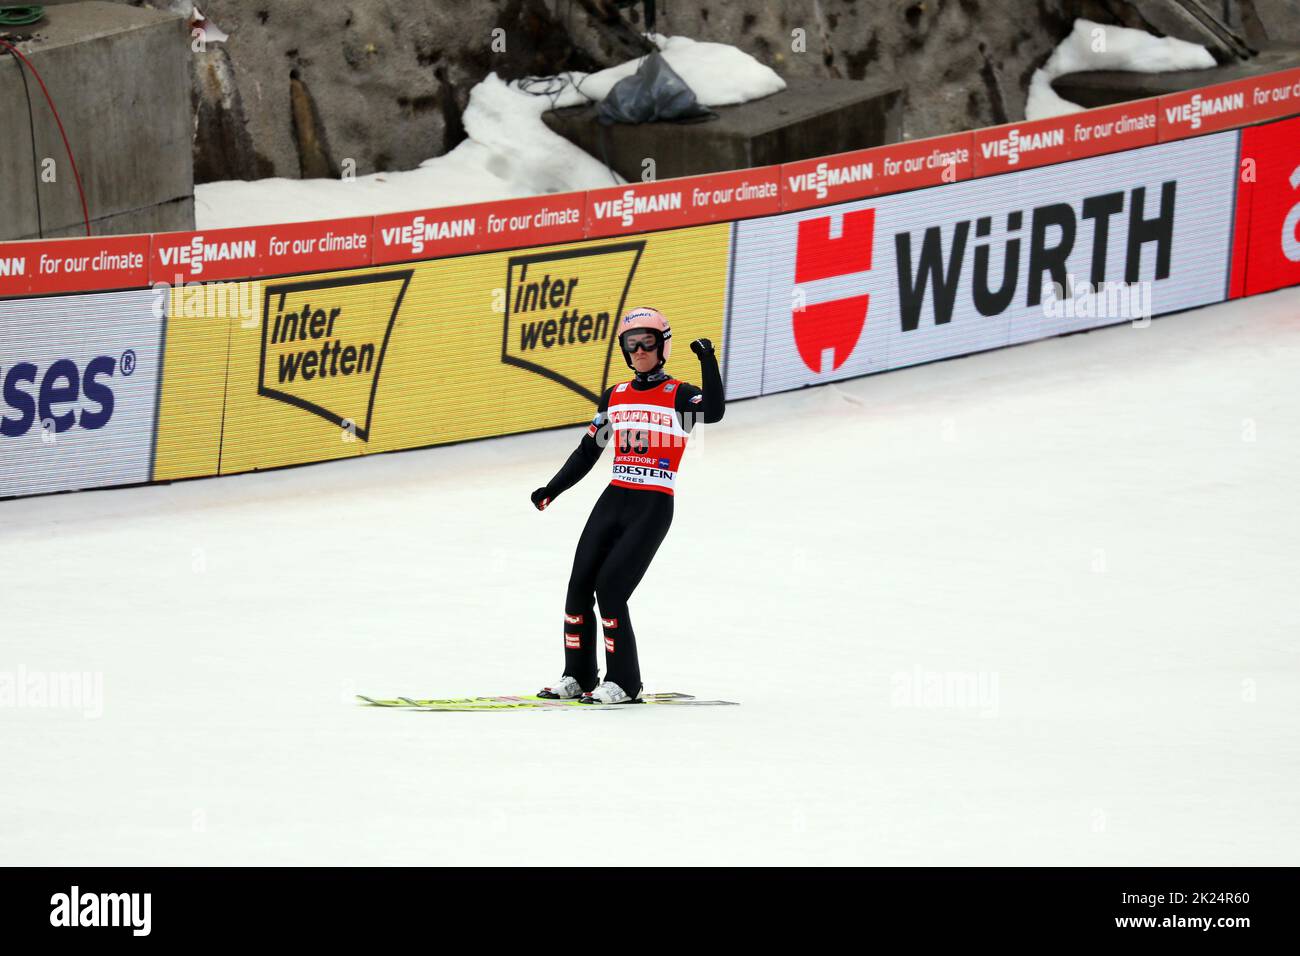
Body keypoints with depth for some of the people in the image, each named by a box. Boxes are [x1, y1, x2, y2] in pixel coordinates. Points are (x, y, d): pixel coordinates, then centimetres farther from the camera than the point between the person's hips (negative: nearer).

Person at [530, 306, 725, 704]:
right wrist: (552, 490, 9)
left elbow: (714, 412, -25)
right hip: (613, 501, 6)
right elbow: (587, 451, 18)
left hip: (653, 507, -6)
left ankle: (623, 683, -4)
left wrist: (707, 360, -31)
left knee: (610, 588, -14)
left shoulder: (679, 395, -3)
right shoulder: (614, 397, 13)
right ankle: (577, 677, 11)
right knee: (579, 585, -1)